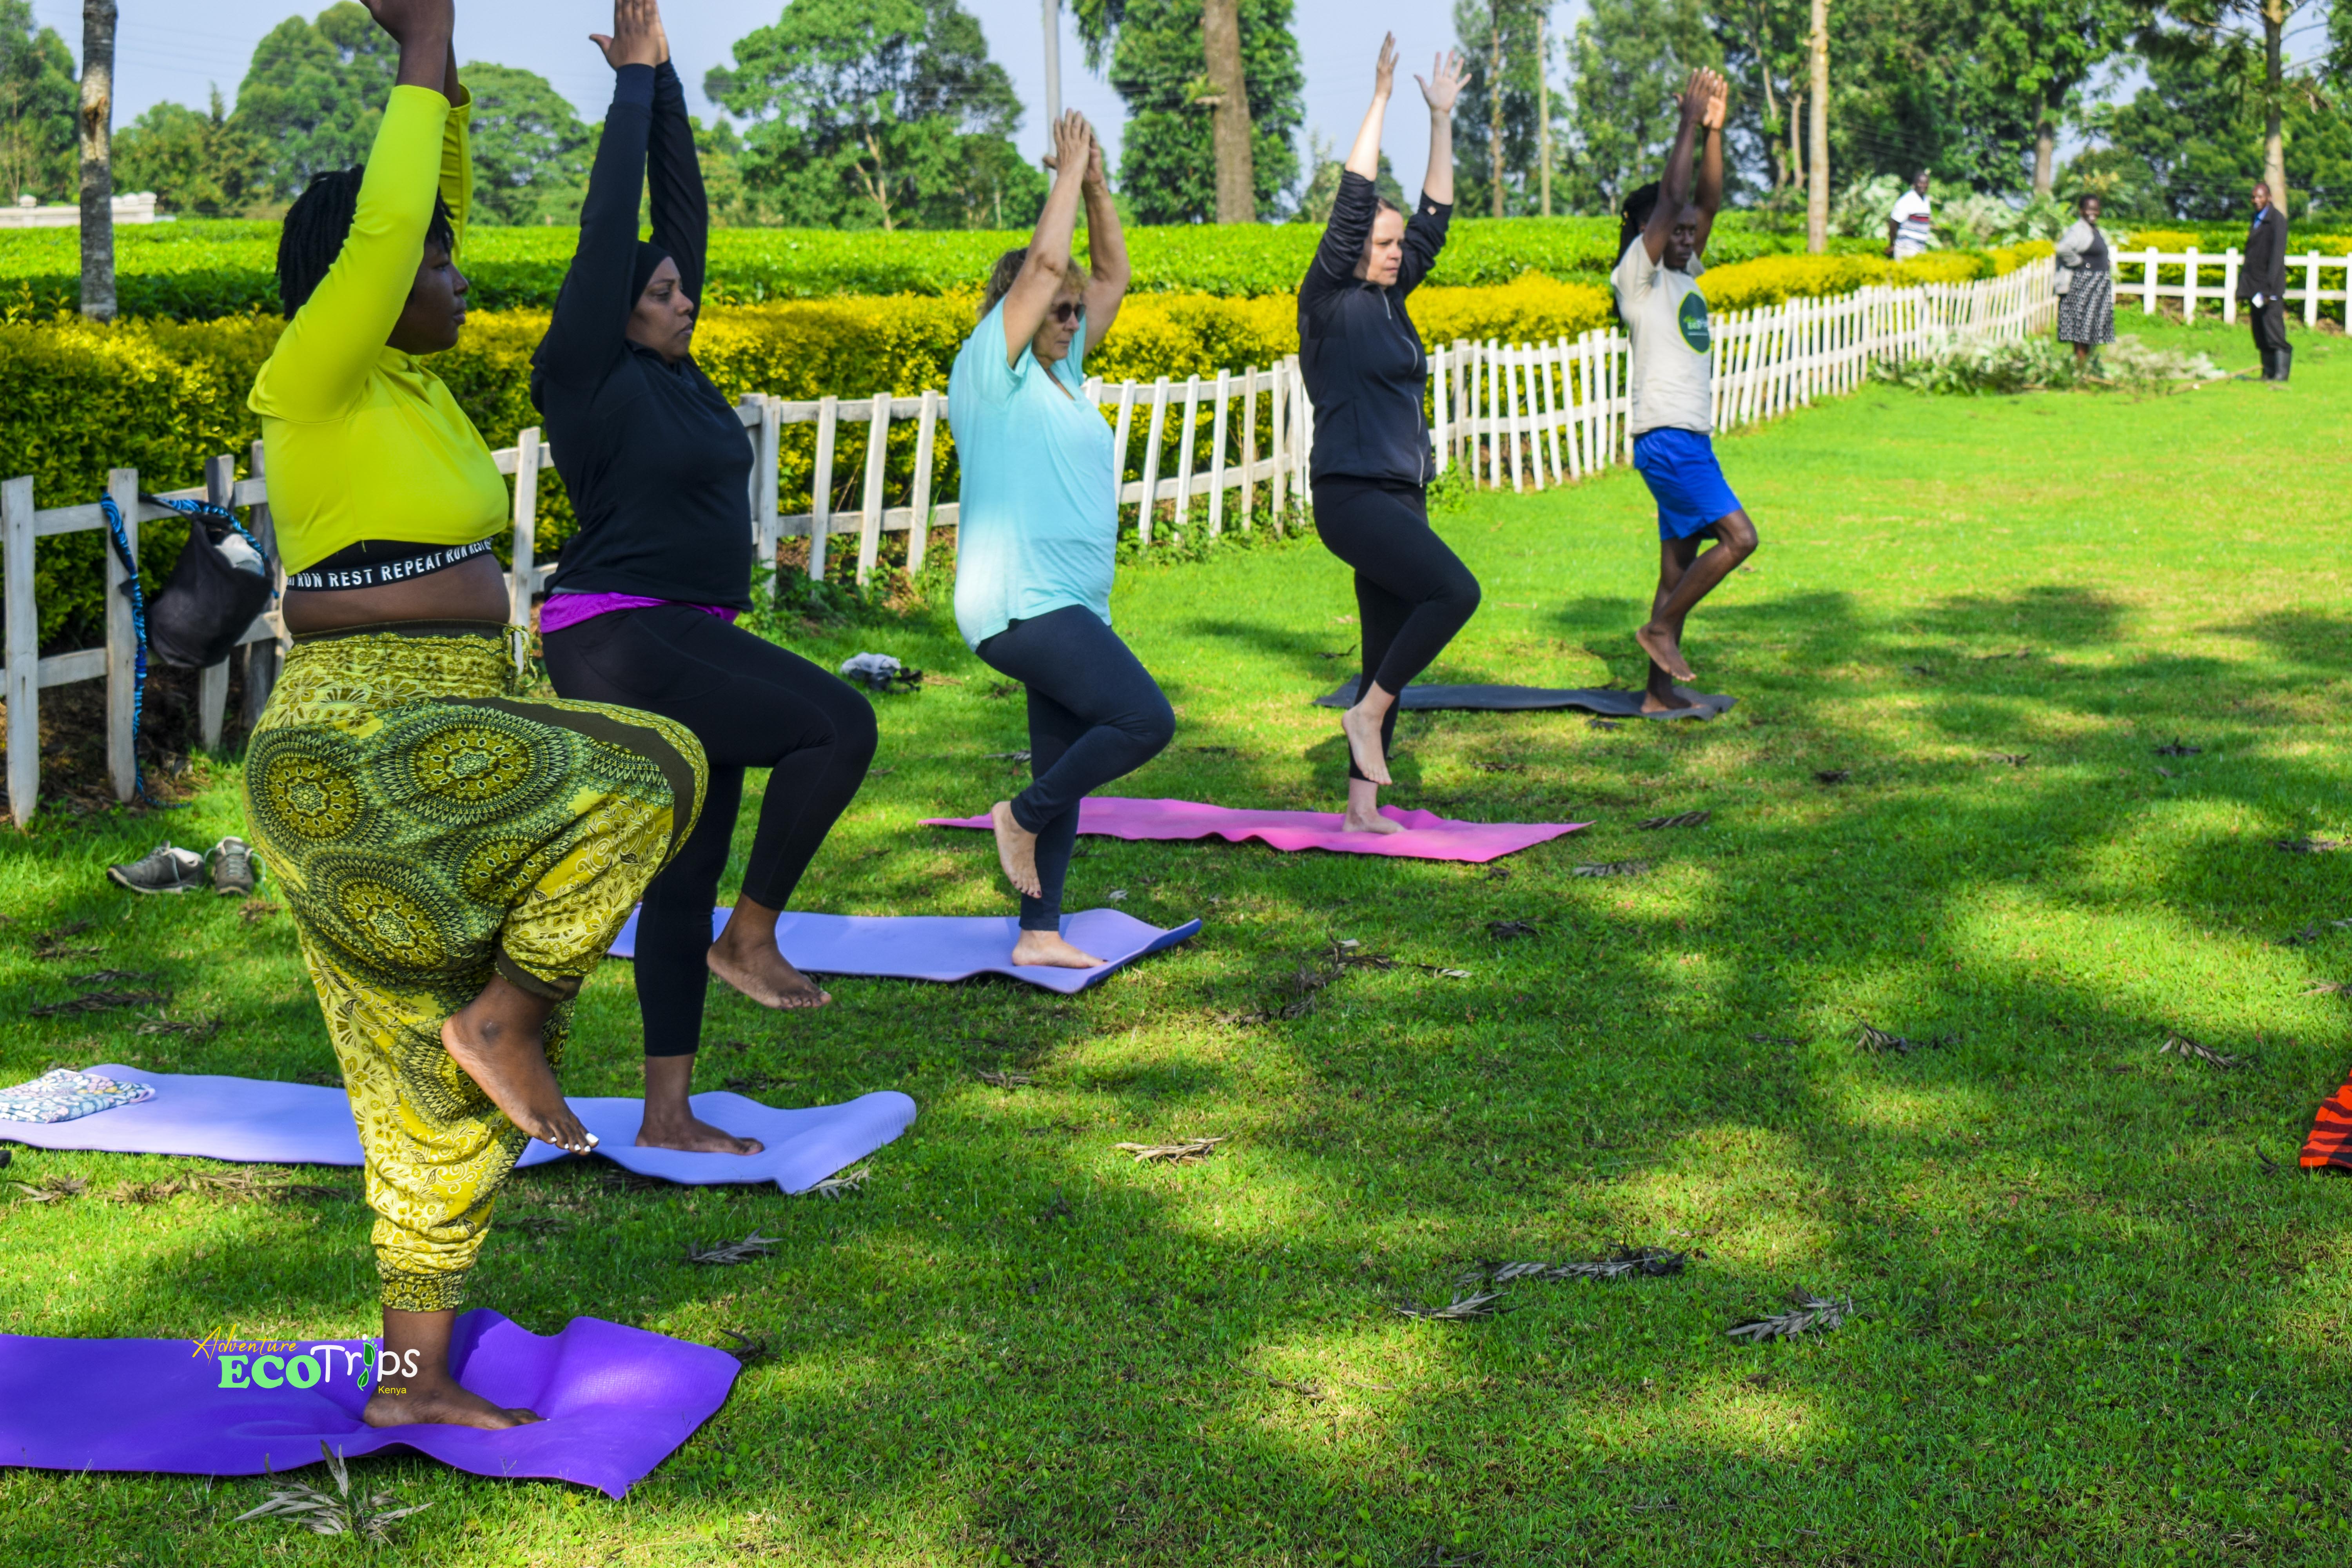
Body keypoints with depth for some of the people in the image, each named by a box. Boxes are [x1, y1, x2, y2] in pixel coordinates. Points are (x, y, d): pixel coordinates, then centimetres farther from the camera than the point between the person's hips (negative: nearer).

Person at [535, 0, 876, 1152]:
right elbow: (609, 223, -7)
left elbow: (681, 207, 16)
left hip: (691, 648, 9)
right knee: (839, 724, -22)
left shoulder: (671, 369, 14)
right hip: (623, 644, -9)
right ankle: (753, 937, -7)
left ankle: (667, 1118, 15)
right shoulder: (591, 374, -6)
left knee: (684, 881, 9)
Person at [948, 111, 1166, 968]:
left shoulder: (1060, 373, 17)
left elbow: (1112, 274, 22)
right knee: (1146, 721, -20)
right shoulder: (992, 370, -5)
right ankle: (1022, 816, -1)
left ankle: (1040, 933, 14)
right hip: (1022, 604, -9)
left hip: (1069, 608, 9)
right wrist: (1069, 172, -4)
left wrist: (1097, 182, 12)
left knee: (1067, 771, 9)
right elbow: (1043, 263, -14)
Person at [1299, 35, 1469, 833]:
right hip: (1352, 495, -8)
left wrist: (1442, 117, 15)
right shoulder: (1330, 303, -6)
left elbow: (1436, 215, 18)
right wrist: (1381, 97, -10)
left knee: (1388, 654, 8)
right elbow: (1353, 202, -12)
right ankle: (1368, 713, -7)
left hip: (1401, 497, 8)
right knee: (1455, 592, -24)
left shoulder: (1389, 302, 14)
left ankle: (1362, 806, 14)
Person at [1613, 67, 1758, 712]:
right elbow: (1668, 201, -14)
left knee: (1681, 563, 7)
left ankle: (1660, 691, 10)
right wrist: (1689, 124, -9)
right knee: (1738, 537, -16)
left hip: (1692, 439, 9)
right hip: (1665, 435, -9)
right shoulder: (1637, 275, -6)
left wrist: (1714, 131, 6)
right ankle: (1661, 629, -4)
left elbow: (1707, 202, 14)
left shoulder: (1683, 274, 17)